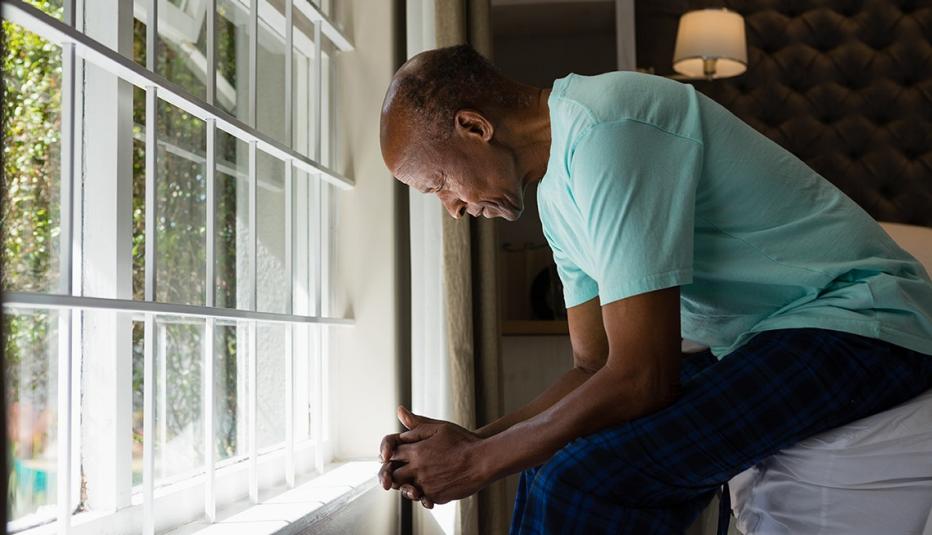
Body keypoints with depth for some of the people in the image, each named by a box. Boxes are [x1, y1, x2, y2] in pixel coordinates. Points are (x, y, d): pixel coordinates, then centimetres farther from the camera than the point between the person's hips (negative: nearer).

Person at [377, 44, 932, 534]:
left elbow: (641, 380, -24)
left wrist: (477, 463, -14)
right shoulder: (556, 195, 9)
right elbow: (593, 369, 12)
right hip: (768, 340, 10)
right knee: (551, 454, 9)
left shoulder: (607, 135, -21)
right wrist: (471, 440, 0)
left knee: (579, 479, -25)